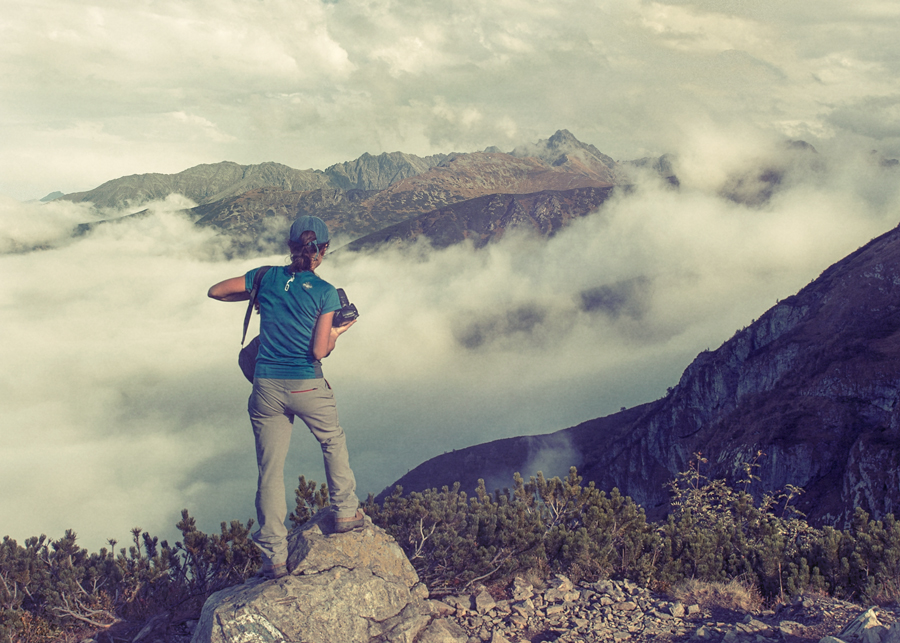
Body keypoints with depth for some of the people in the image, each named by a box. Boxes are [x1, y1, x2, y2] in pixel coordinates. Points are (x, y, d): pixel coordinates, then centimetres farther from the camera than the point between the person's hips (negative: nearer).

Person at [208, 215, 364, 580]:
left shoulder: (267, 278, 0)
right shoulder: (325, 293, -8)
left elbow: (215, 292, 11)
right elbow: (319, 351, -9)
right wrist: (338, 332, 10)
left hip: (267, 387, 2)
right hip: (307, 387, -2)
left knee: (270, 470, 8)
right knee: (334, 443, 28)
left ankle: (274, 557, 11)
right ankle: (345, 512, 38)